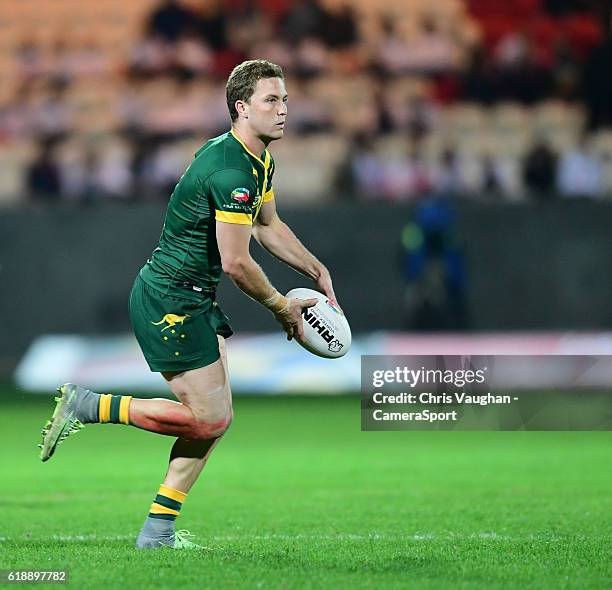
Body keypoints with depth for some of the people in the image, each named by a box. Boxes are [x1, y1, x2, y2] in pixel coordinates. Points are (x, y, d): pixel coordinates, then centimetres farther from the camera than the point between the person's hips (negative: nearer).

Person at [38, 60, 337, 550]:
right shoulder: (230, 170, -23)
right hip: (169, 301, -10)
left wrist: (316, 270, 18)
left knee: (216, 417, 8)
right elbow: (236, 262, -22)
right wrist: (282, 307, -9)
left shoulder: (261, 160, 10)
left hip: (194, 300, 10)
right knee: (210, 419, -11)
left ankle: (158, 528, 12)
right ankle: (87, 407, -2)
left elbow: (268, 224, 27)